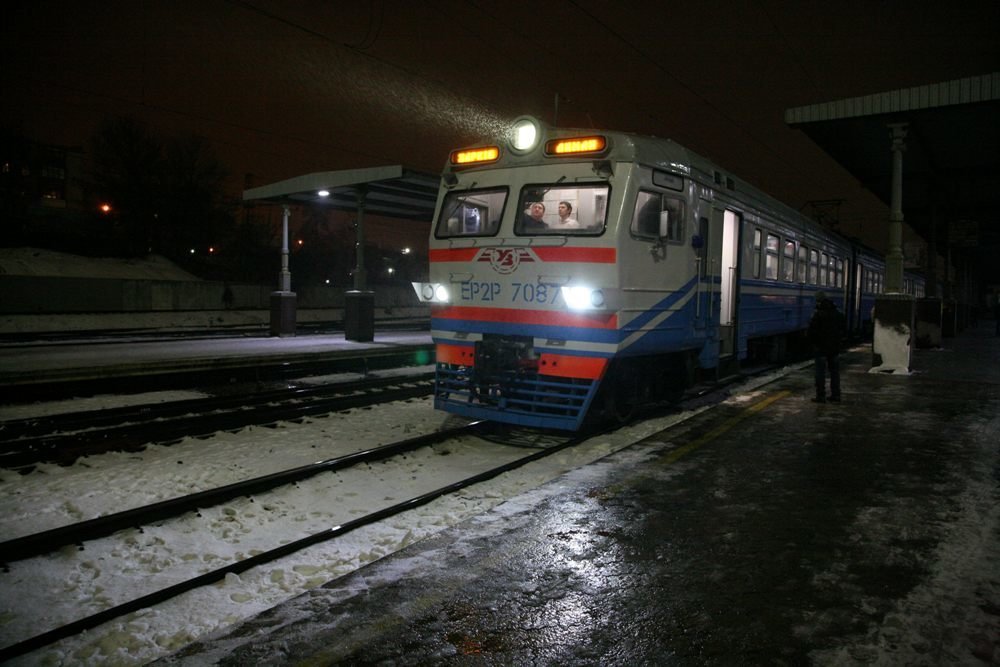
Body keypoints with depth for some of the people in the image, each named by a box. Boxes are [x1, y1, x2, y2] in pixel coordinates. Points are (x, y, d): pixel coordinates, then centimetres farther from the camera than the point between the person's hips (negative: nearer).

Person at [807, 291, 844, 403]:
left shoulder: (818, 314, -15)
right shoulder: (837, 313, 7)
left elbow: (812, 331, -15)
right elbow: (842, 330, 14)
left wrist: (812, 343, 1)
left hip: (822, 348, -6)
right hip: (835, 347, 6)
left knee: (820, 372, -3)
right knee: (835, 371, 13)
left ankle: (821, 396, -3)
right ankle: (835, 394, 17)